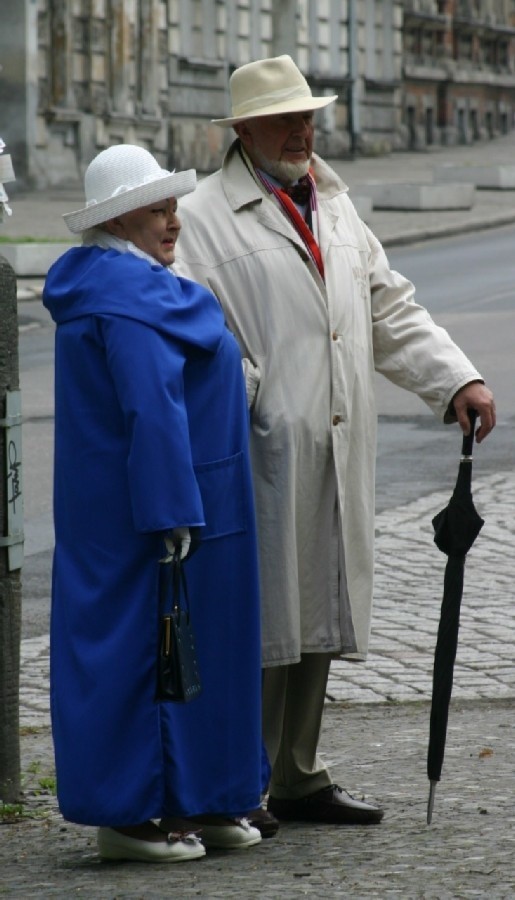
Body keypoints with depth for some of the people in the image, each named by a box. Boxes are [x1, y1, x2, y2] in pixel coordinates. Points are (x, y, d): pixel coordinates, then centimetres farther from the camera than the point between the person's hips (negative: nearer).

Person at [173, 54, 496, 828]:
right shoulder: (208, 219, -4)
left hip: (336, 458, 7)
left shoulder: (335, 208, 19)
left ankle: (298, 780, 21)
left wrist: (457, 380, 9)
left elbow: (390, 309, 21)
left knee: (316, 615, 12)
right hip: (261, 458, -7)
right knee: (259, 621, -7)